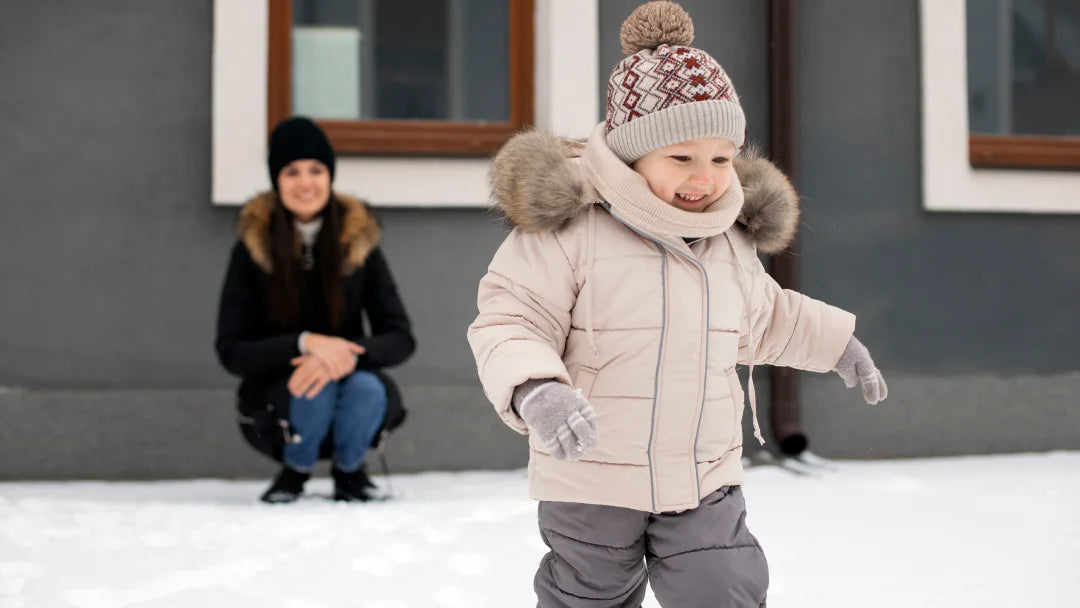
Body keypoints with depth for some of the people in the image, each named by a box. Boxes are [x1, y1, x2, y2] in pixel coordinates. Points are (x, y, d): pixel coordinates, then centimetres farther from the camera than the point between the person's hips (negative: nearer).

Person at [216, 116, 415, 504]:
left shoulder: (358, 240, -5)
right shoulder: (254, 247, -8)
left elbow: (401, 338, -8)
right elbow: (230, 351, -11)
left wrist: (348, 355, -30)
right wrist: (305, 343, -29)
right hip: (275, 406, -1)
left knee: (368, 387, -31)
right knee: (314, 387, -33)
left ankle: (349, 470, 2)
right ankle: (295, 470, 0)